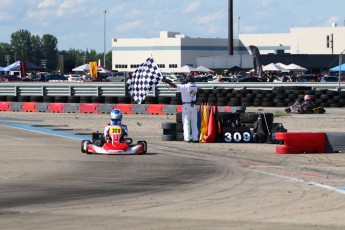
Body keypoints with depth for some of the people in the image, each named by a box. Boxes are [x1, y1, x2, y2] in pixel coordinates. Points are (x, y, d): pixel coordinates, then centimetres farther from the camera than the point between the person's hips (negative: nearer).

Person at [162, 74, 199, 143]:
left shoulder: (185, 87, -13)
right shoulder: (195, 87, 4)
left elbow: (175, 86, -15)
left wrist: (167, 81, -7)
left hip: (186, 106, -5)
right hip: (193, 106, 5)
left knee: (186, 122, -2)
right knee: (194, 123, 9)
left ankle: (187, 138, -7)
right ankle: (195, 138, 8)